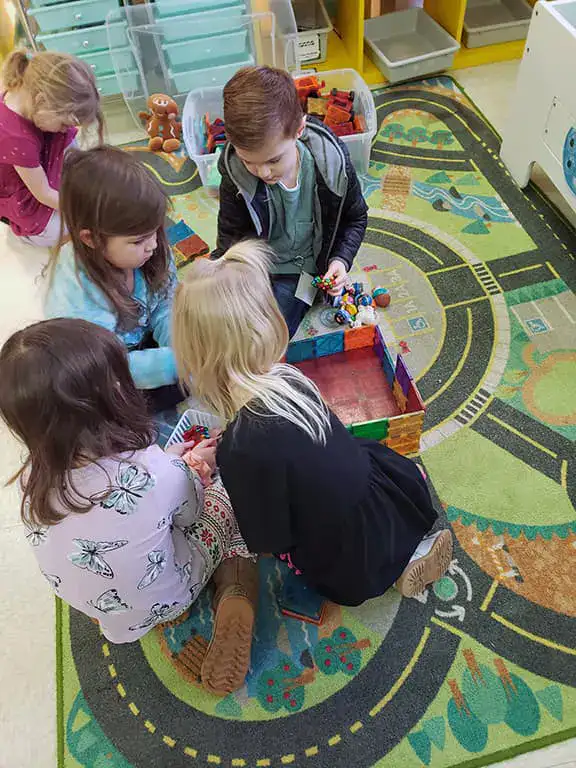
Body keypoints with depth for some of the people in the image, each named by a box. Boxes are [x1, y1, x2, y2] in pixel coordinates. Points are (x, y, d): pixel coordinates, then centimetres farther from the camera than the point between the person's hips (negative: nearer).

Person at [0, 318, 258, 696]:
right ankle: (234, 595, 3)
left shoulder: (35, 481, -22)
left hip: (92, 605, 5)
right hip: (163, 600, -4)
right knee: (226, 494, 12)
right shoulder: (156, 473, -37)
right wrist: (194, 466, 6)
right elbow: (189, 513, -12)